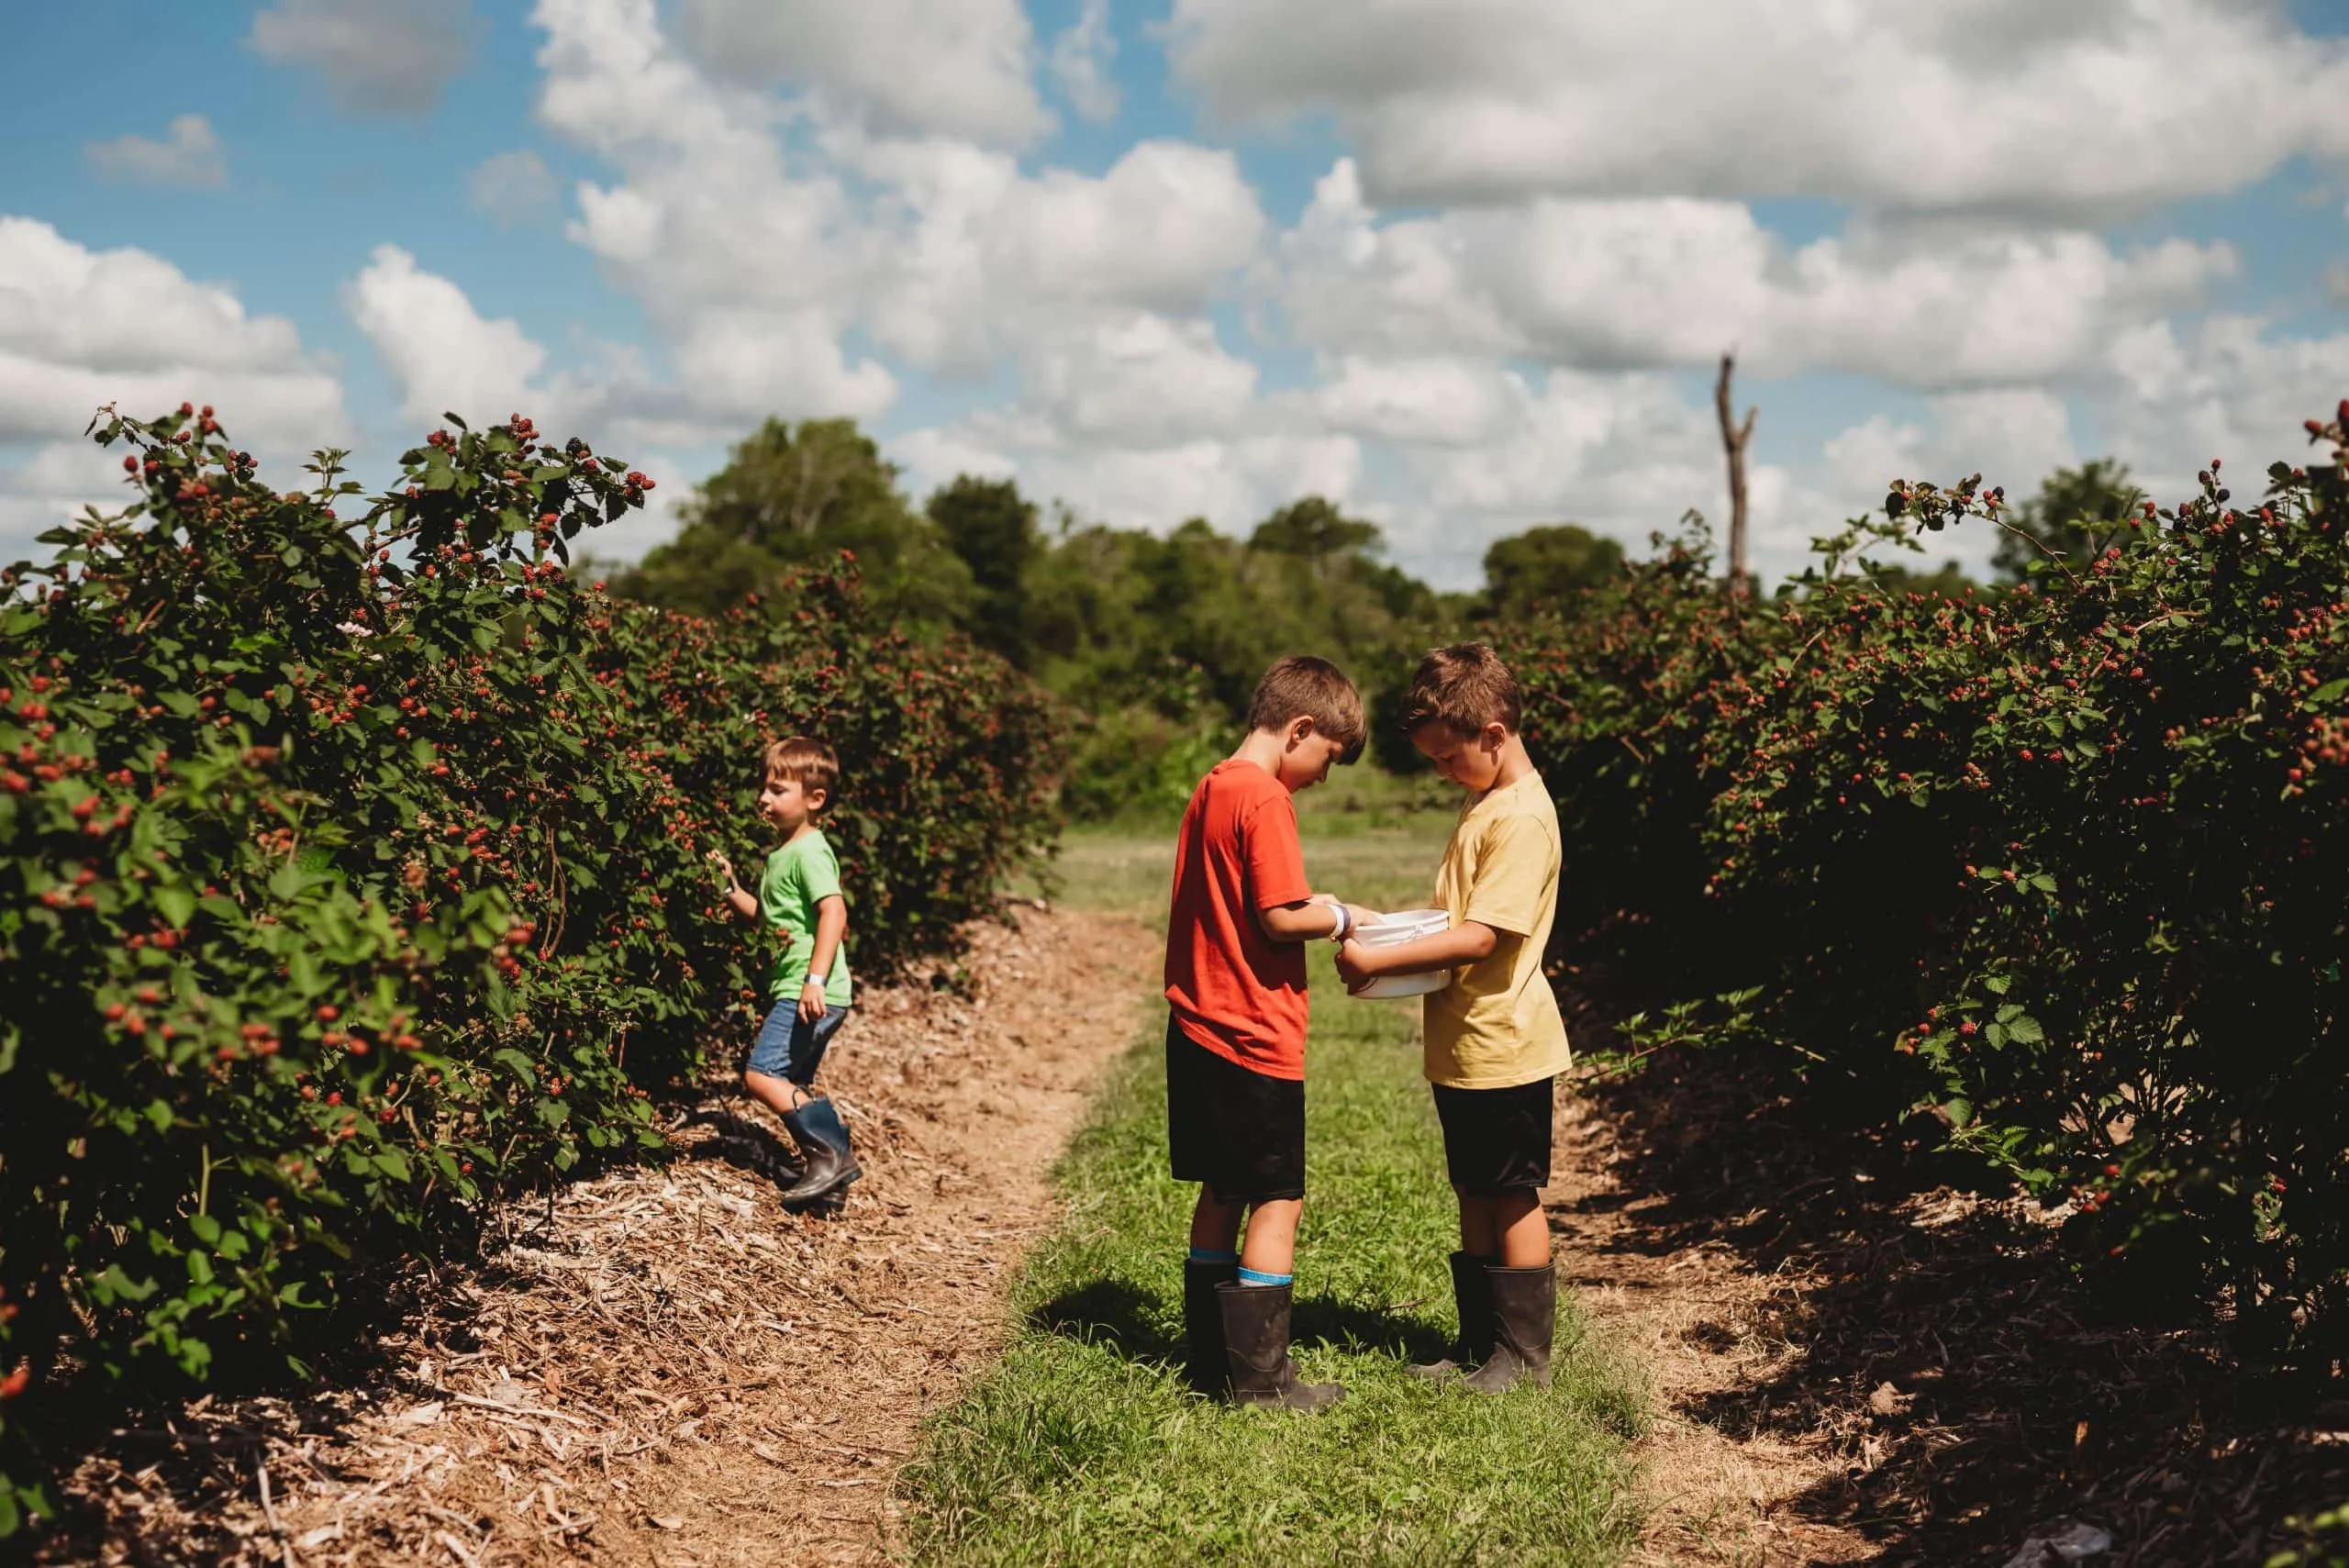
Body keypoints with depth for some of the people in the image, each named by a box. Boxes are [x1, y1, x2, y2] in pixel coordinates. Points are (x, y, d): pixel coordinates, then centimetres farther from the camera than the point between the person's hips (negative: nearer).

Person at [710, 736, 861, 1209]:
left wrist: (815, 980, -31)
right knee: (792, 1088, 15)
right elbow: (767, 915, 27)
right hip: (795, 990, 11)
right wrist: (730, 887, 12)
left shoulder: (809, 852, -13)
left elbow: (834, 911, -24)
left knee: (761, 1074, -15)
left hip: (810, 993, -11)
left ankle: (831, 1154, -14)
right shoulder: (783, 852, 18)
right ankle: (831, 1159, 21)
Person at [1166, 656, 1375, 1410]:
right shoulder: (1265, 800, -16)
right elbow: (1279, 918, -20)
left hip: (1199, 1030, 9)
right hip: (1255, 1039, -9)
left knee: (1223, 1193, 16)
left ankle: (1211, 1357, 23)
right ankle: (1260, 1373, 4)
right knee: (1278, 1200, 0)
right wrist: (1340, 916, -4)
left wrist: (1317, 908, 12)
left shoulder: (1210, 789, 12)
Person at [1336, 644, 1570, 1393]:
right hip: (1463, 1046, 9)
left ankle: (1524, 1354, 13)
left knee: (1511, 1199, 2)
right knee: (1475, 1197, 15)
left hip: (1503, 1046, -9)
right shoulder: (1483, 805, 13)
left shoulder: (1523, 817, -19)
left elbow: (1480, 936, -24)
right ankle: (1479, 1344, 25)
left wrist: (1377, 961, -23)